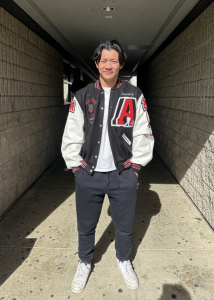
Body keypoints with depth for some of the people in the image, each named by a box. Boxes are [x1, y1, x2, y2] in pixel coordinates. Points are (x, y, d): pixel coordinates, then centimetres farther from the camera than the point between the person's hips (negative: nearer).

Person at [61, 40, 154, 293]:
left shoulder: (135, 96, 0)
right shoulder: (82, 97, 1)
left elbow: (143, 134, 2)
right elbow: (71, 136, 2)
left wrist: (135, 165, -2)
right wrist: (76, 166, -1)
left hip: (123, 175, 0)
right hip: (88, 175, 1)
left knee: (124, 227, 16)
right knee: (85, 227, 16)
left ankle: (124, 261, 44)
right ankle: (84, 263, 43)